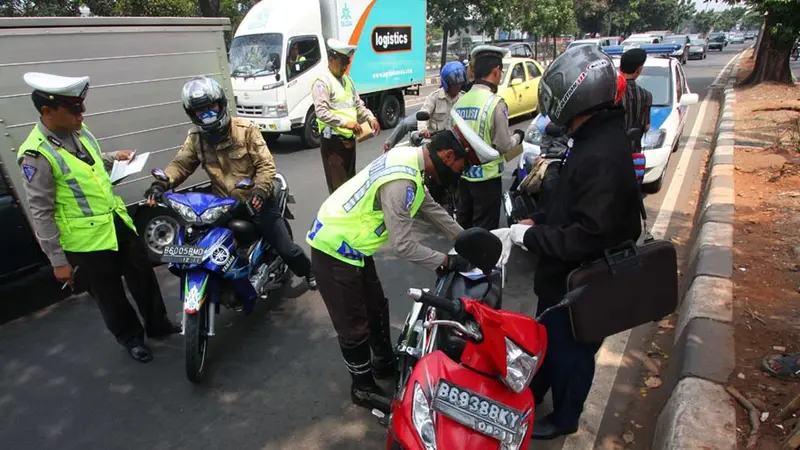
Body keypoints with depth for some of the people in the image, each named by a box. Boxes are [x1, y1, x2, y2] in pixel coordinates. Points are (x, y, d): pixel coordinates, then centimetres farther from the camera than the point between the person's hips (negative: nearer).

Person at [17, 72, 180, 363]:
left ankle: (158, 325, 38)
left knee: (143, 276, 18)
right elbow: (41, 214, -17)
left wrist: (113, 157, 4)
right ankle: (131, 338, 33)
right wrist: (57, 260, -14)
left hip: (118, 222, 7)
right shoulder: (36, 155, -21)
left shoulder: (79, 131, 1)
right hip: (86, 240, -7)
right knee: (110, 296, 11)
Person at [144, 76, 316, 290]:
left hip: (256, 202, -4)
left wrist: (260, 191, -32)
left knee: (286, 248, -5)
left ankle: (308, 271, 28)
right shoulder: (195, 138, 4)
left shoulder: (246, 129, -9)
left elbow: (266, 165, -14)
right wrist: (161, 184, -22)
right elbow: (180, 164, -1)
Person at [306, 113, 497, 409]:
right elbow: (404, 245, -26)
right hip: (336, 250, -9)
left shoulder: (409, 158, 1)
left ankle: (385, 364, 43)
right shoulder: (401, 180, -30)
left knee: (377, 308, 22)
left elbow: (431, 209, 12)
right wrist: (446, 262, -14)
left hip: (348, 244, 9)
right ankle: (363, 388, 28)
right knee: (355, 327, 7)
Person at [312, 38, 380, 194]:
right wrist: (345, 122, -26)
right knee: (338, 184, -8)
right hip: (333, 140, -8)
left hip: (350, 139, 8)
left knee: (350, 180, 17)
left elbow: (358, 104, 19)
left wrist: (371, 118, 0)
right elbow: (321, 112, -20)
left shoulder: (348, 80, 16)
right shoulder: (322, 82, -10)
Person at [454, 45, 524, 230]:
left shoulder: (461, 101, 2)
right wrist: (517, 137, 5)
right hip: (486, 176, -6)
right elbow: (503, 146, -14)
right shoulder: (495, 102, -17)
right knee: (484, 231, 7)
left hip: (463, 173, 6)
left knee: (463, 226, 19)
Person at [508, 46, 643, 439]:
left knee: (569, 349, 14)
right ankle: (531, 393, 50)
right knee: (547, 337, 26)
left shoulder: (602, 155, -31)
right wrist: (539, 223, 2)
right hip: (563, 274, 9)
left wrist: (531, 237, -23)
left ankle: (564, 418, 40)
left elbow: (589, 235, -33)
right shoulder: (596, 138, 2)